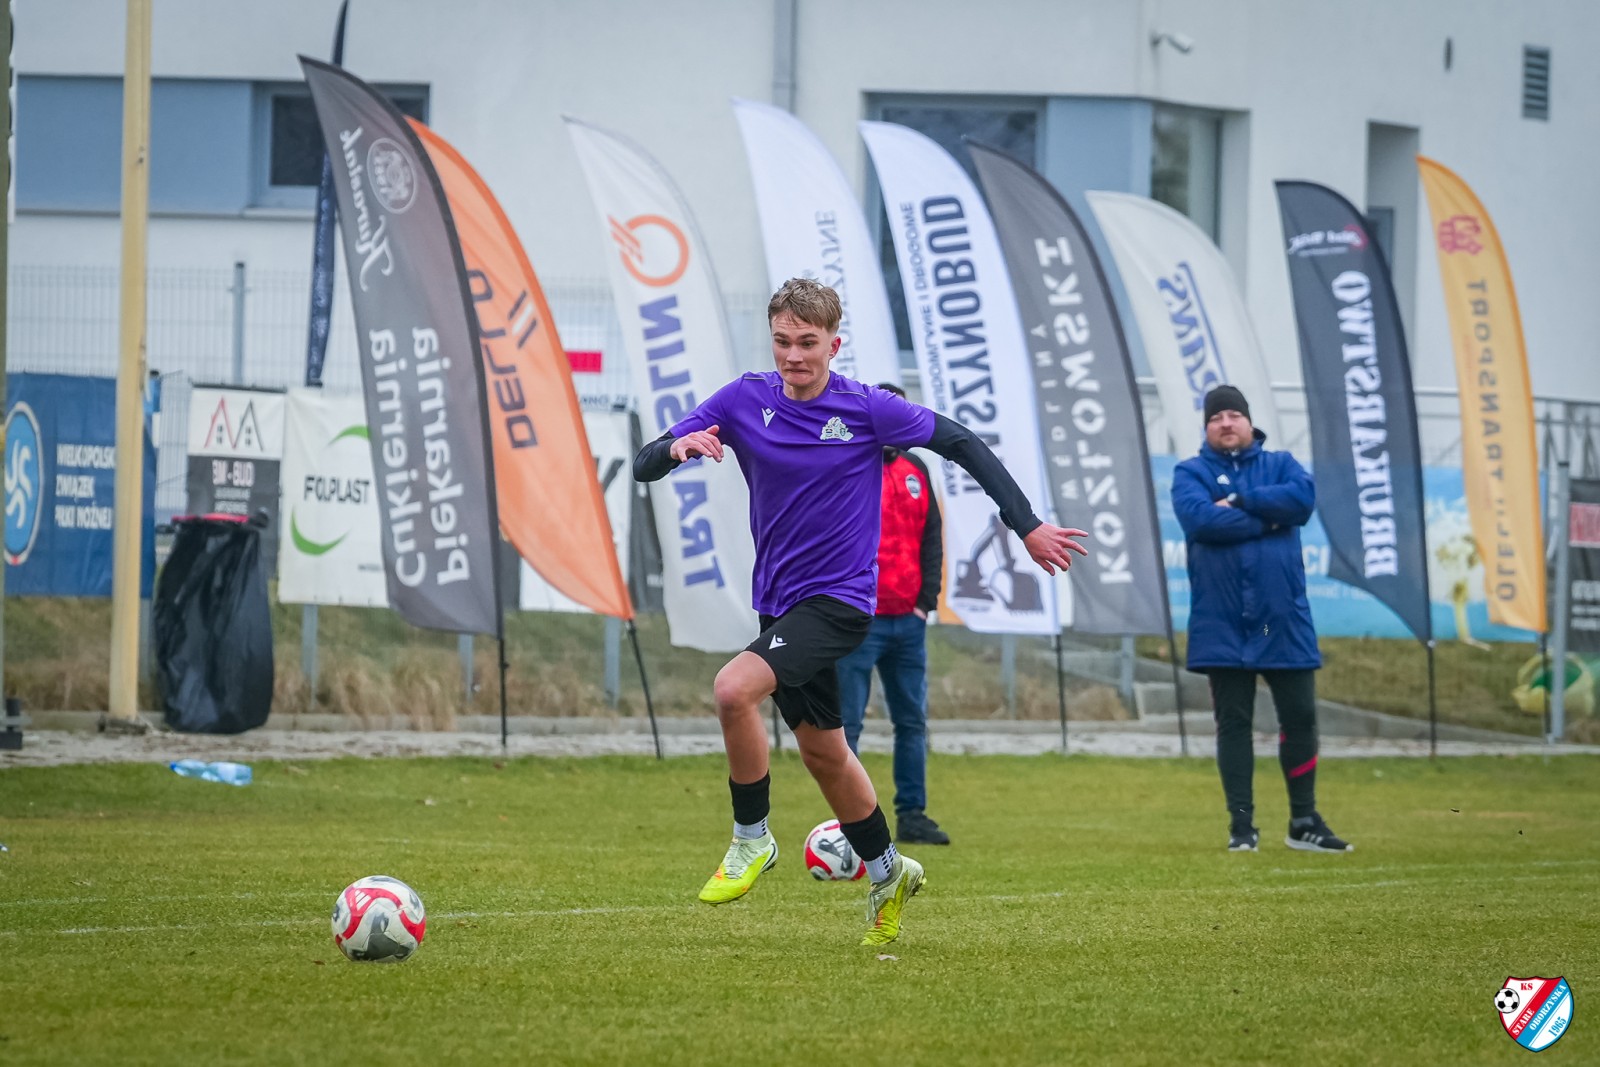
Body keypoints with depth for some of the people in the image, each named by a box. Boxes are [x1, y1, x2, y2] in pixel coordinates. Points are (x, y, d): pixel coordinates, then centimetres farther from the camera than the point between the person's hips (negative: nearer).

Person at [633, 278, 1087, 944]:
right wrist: (677, 447, -29)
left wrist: (1027, 526, -3)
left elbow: (963, 445, 0)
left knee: (734, 689, -27)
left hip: (839, 600, -5)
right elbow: (643, 468, -5)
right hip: (780, 602, 5)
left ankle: (751, 840, -8)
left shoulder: (868, 409, -12)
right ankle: (887, 875, 39)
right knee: (822, 752, 17)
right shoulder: (743, 401, -3)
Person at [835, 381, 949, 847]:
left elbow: (931, 542, 15)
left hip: (908, 621, 6)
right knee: (846, 726, -4)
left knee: (912, 722, 8)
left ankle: (912, 816, 14)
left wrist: (926, 601, 5)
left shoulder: (915, 472, 13)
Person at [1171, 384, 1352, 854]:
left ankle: (1304, 823, 15)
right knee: (1233, 722, 1)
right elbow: (1201, 519, -16)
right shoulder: (1191, 474, 5)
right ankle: (1241, 825, 7)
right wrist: (1268, 517, -11)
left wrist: (1238, 503, -13)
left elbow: (1303, 498, -11)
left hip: (1283, 620, 2)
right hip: (1223, 623, -2)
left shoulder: (1280, 464, 11)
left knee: (1300, 717, 4)